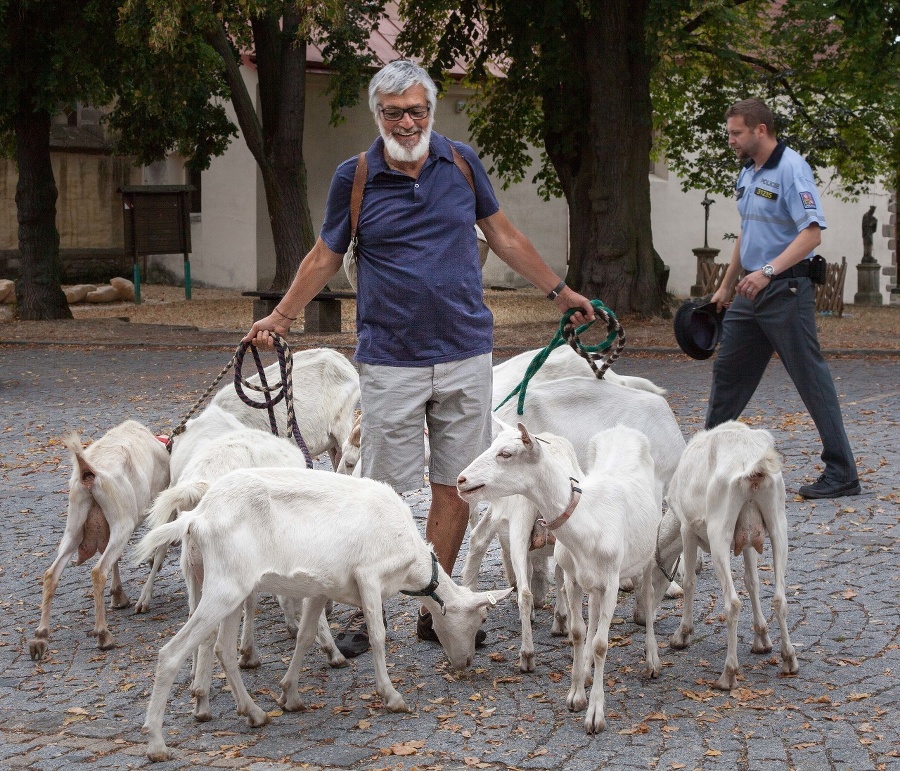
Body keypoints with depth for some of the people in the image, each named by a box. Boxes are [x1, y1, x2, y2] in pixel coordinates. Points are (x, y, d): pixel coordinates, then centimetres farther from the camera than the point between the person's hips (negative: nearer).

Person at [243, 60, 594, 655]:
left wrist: (560, 292, 20)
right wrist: (280, 318, 10)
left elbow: (504, 235, 16)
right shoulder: (355, 177, -1)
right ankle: (364, 613, 10)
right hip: (392, 362, -2)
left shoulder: (462, 163, 4)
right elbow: (326, 257, 11)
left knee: (456, 485, 5)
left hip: (466, 355, 2)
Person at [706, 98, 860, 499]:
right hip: (752, 291, 9)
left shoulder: (792, 168, -14)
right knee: (727, 372, 14)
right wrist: (726, 287, 24)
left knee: (811, 377, -6)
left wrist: (768, 271, -30)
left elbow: (812, 233, -23)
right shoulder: (747, 174, 13)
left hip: (786, 290, -9)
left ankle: (841, 473, -1)